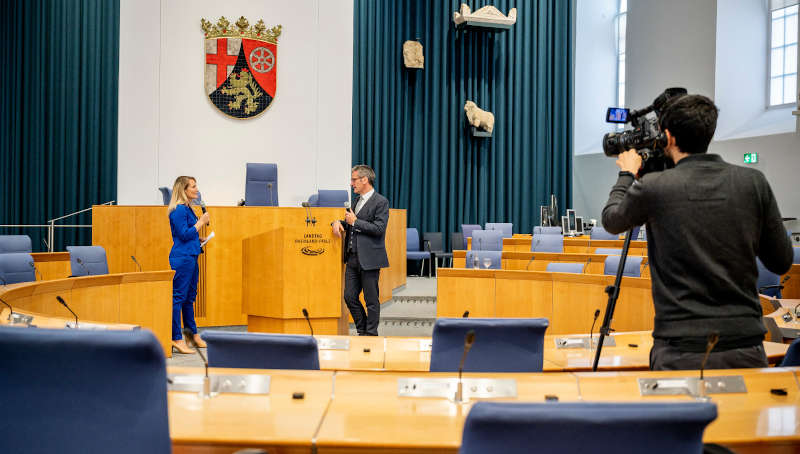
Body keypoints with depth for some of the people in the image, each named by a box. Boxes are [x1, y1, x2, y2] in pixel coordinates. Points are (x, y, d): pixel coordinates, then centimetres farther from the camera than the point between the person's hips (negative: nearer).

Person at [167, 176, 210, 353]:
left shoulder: (188, 209, 15)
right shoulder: (178, 210, -13)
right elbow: (184, 234, -18)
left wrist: (199, 239, 12)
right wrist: (201, 222, -12)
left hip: (191, 257, 10)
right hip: (181, 257, -10)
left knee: (189, 297, 16)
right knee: (178, 297, -6)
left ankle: (193, 333, 26)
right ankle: (176, 339, -4)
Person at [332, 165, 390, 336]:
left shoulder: (381, 202, -8)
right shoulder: (357, 200, 18)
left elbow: (379, 228, -17)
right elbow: (349, 223, 27)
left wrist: (355, 221, -13)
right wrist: (337, 222, 5)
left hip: (369, 259, -8)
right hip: (353, 258, 8)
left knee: (371, 299, 1)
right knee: (350, 297, 8)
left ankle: (371, 334, 12)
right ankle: (362, 331, 22)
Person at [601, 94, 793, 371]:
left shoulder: (653, 187, -9)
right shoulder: (753, 182, -1)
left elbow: (611, 221, 13)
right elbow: (781, 263, 6)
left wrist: (627, 175, 28)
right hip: (747, 349, 3)